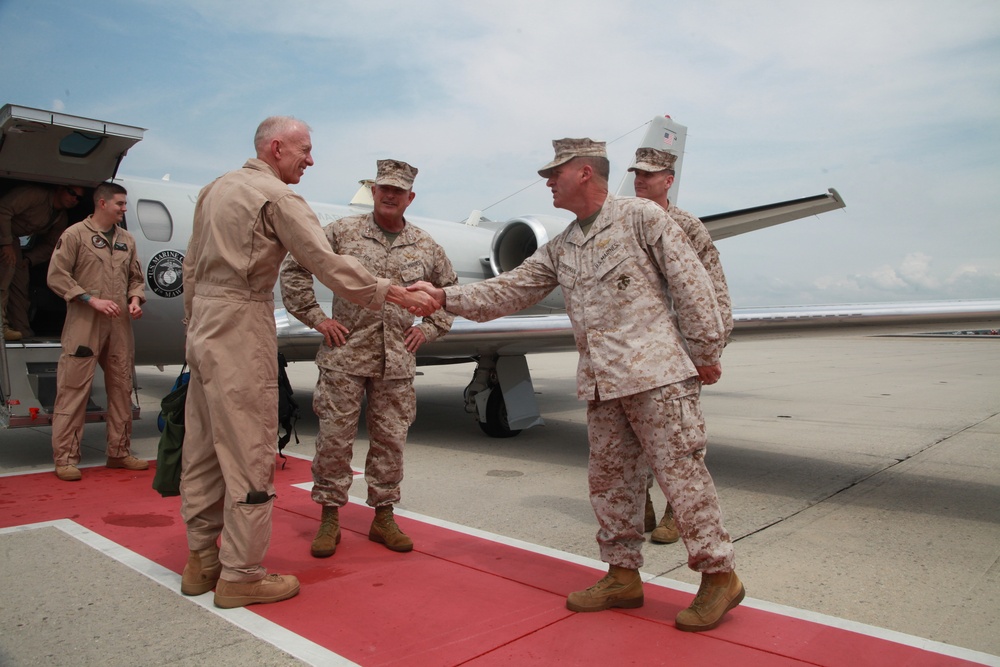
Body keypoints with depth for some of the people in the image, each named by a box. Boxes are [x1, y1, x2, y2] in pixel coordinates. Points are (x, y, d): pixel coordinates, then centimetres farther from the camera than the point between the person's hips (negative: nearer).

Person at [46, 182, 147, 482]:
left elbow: (135, 277, 21)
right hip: (84, 325, -6)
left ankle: (119, 452, 20)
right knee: (74, 389, -4)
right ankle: (65, 458, 4)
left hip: (119, 325, 6)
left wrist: (135, 299, 1)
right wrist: (92, 300, -13)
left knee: (121, 388, 9)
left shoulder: (127, 240, 15)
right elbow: (56, 276, -6)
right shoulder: (74, 234, -2)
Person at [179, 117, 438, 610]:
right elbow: (327, 264, -17)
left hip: (204, 326, 9)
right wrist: (391, 293, -13)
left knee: (203, 448, 13)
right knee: (248, 453, -3)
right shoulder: (277, 197, -10)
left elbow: (191, 267, 18)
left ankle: (200, 561, 24)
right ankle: (240, 575, 6)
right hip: (241, 331, -9)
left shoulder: (215, 188, 16)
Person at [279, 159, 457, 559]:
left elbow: (450, 291, 22)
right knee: (334, 437, 1)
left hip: (397, 361, 3)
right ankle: (329, 518, 16)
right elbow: (294, 268, 3)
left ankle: (383, 518, 22)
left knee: (390, 440, 8)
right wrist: (316, 317, -2)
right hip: (345, 356, -2)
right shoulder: (342, 232, 1)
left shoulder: (426, 247, 9)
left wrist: (430, 329, 10)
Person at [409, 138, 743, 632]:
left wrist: (704, 352, -4)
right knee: (609, 478, 10)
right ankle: (623, 576, 24)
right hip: (601, 383, 7)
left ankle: (719, 576, 13)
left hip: (656, 372, -7)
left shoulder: (642, 217, -2)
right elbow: (510, 290, 15)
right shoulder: (560, 249, 17)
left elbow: (691, 284, -4)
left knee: (681, 471, -3)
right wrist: (445, 298, 7)